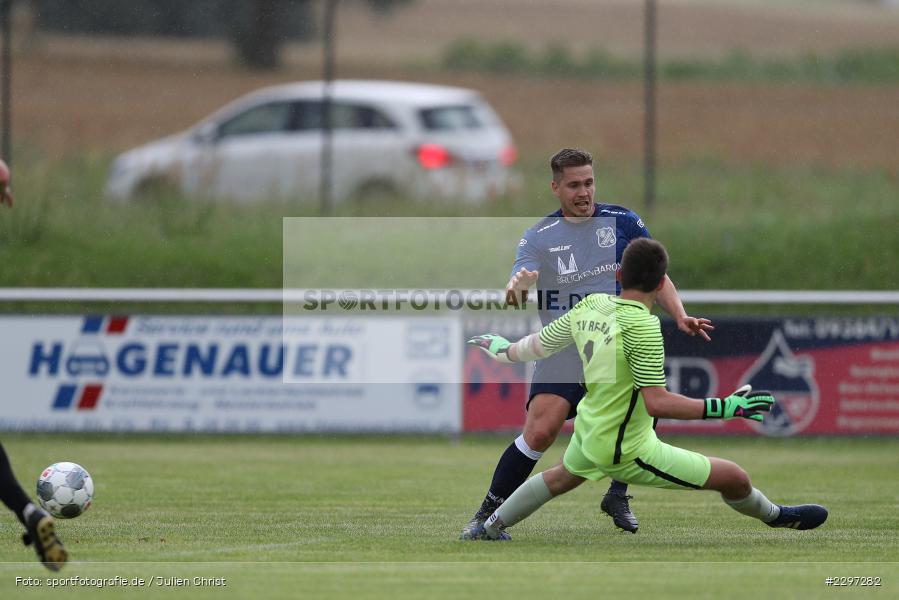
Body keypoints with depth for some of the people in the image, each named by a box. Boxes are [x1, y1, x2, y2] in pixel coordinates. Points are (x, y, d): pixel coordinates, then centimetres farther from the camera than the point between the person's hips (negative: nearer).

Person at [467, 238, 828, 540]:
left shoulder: (591, 305, -7)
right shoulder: (641, 326, -28)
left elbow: (539, 345, 9)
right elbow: (657, 403, -31)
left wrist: (505, 350, 29)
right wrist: (725, 407, -30)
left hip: (589, 430, 8)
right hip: (628, 453, -8)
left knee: (563, 476, 40)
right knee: (734, 478, 2)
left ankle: (490, 529, 52)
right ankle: (775, 516, 29)